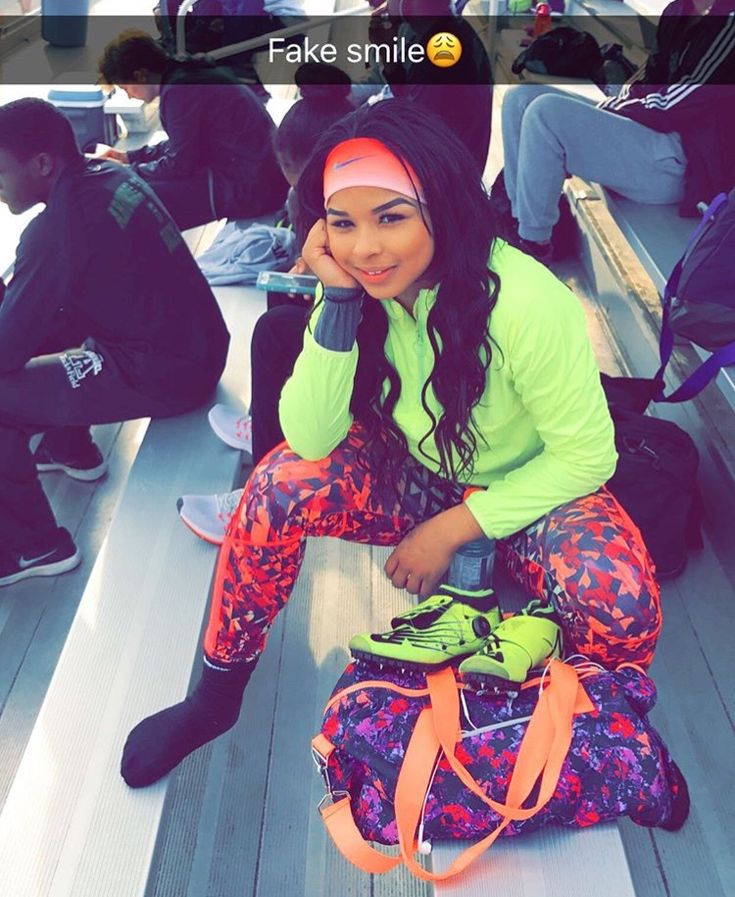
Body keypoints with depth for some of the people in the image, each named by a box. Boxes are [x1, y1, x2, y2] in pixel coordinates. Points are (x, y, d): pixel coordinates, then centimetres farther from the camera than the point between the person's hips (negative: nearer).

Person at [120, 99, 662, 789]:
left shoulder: (526, 302, -28)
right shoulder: (364, 287, -15)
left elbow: (586, 455, -19)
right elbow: (311, 439, -20)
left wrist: (452, 529, -20)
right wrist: (339, 303, -31)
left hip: (528, 489, -3)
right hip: (413, 475, 3)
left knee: (621, 610, -31)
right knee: (280, 485, -22)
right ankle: (215, 696, 0)